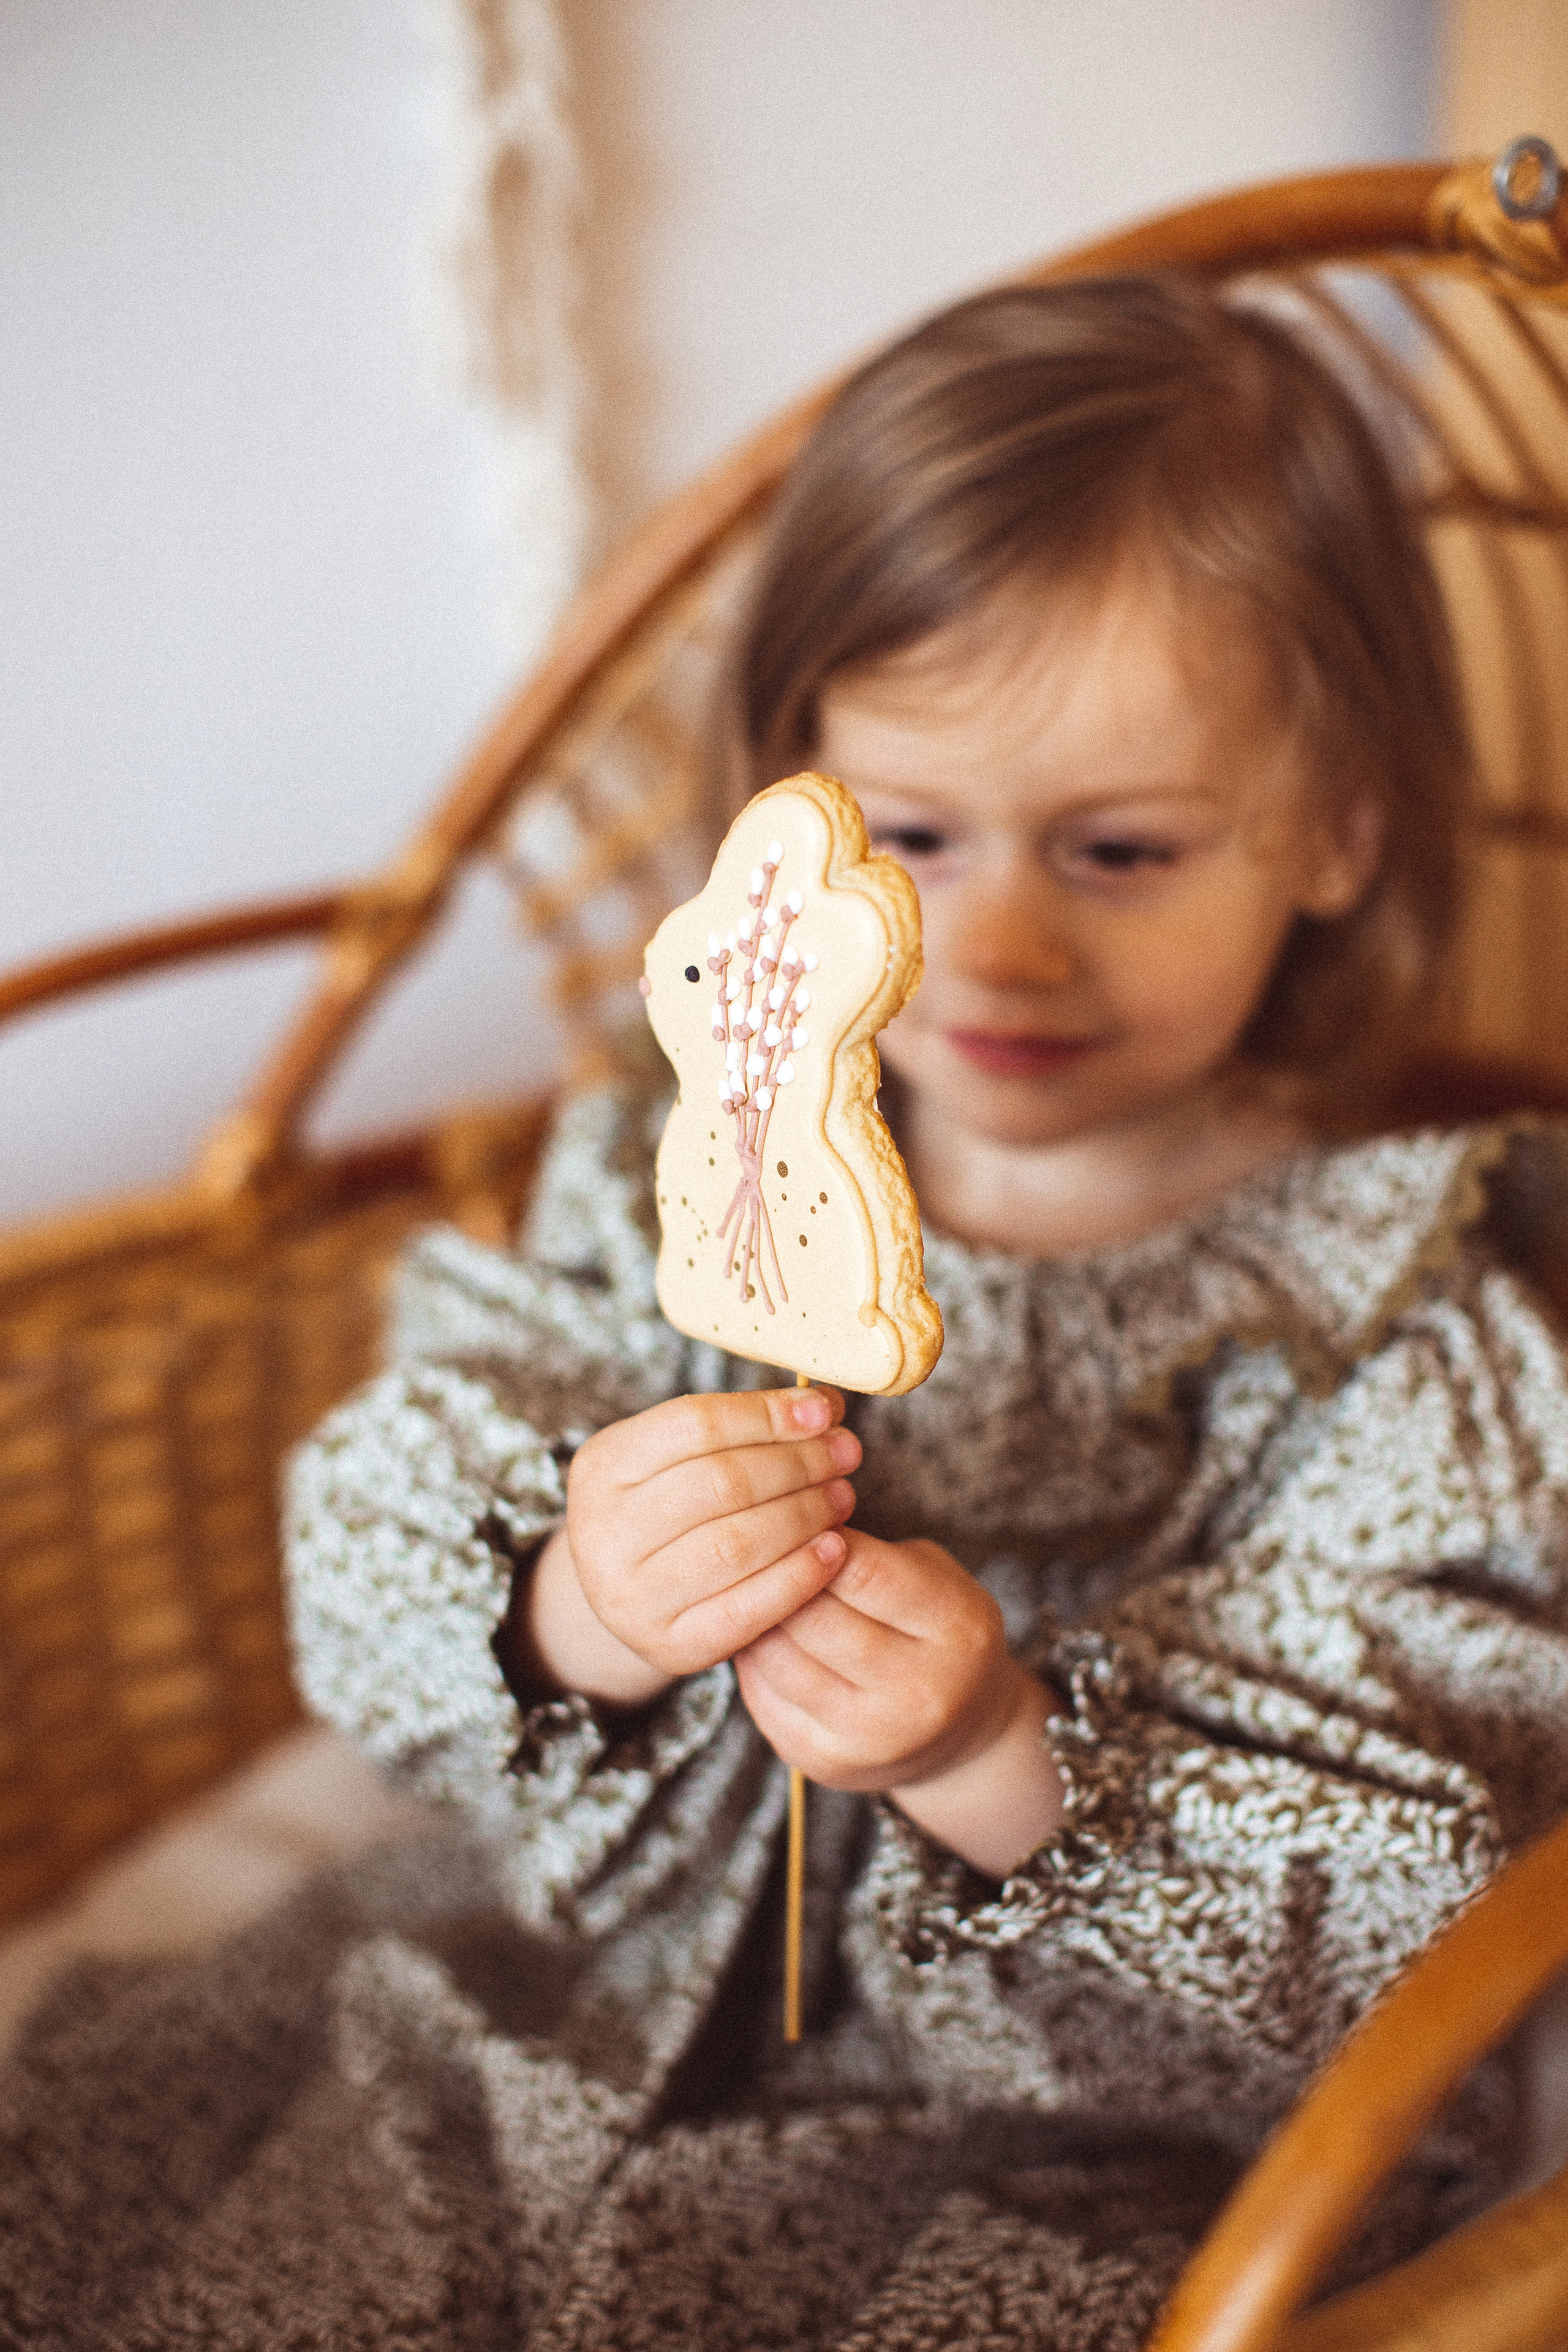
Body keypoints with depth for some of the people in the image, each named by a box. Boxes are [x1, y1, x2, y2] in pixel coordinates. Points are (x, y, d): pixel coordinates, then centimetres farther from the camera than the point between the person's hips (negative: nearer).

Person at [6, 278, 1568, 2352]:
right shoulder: (688, 1168, -3)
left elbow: (1396, 1925, -16)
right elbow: (375, 1546, -7)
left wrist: (1012, 1757, -33)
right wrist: (569, 1610, -30)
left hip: (1097, 2157, -2)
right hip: (576, 2009, 3)